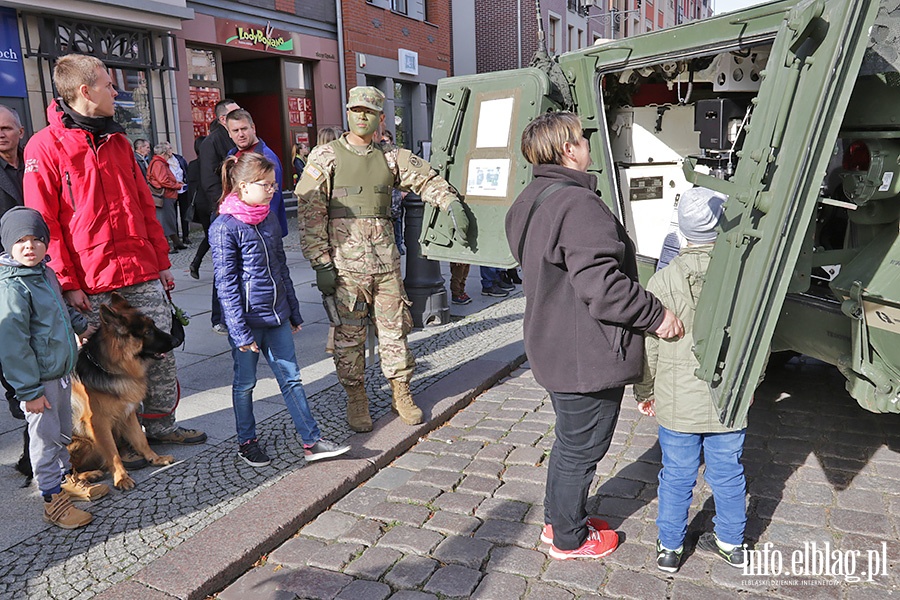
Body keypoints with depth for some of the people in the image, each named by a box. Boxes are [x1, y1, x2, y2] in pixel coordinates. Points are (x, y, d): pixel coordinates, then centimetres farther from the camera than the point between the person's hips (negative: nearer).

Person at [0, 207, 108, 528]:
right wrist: (30, 391, -22)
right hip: (39, 381, -8)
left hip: (61, 372, 8)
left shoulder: (46, 273, 6)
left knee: (63, 432, 21)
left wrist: (81, 325, 30)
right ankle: (53, 501, 16)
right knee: (46, 438, 3)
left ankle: (66, 480, 39)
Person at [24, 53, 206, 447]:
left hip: (143, 273, 6)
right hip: (92, 285, -5)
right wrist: (68, 282, -12)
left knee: (161, 351, 8)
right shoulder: (46, 146, -5)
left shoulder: (117, 141, 14)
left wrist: (161, 261, 14)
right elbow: (44, 223, -8)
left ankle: (160, 424, 25)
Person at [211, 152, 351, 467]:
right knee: (245, 383, 10)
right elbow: (226, 285, -14)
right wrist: (241, 331, -16)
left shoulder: (270, 219, 7)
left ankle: (312, 441, 13)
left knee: (291, 379, 8)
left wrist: (293, 312, 17)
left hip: (276, 316, 6)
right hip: (247, 319, -6)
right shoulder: (224, 228, -13)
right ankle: (247, 443, 28)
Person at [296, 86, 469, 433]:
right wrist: (321, 263, -10)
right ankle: (356, 400, 18)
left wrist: (453, 204, -7)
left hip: (386, 259, 3)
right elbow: (310, 213, -4)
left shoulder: (391, 156, 11)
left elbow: (427, 180, 12)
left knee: (394, 328, 8)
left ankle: (401, 393, 23)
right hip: (345, 261, -3)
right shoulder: (326, 156, 1)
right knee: (349, 335, 3)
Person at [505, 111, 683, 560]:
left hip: (554, 348, 10)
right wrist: (656, 315, -17)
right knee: (580, 448, 9)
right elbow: (601, 285, -30)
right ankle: (569, 539, 29)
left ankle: (556, 519, 43)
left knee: (570, 440, 26)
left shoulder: (530, 201, 9)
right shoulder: (579, 205, -25)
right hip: (587, 355, -10)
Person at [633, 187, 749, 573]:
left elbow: (648, 345, -8)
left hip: (678, 402, -2)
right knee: (728, 474, 18)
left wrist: (644, 392, 6)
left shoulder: (663, 282, -13)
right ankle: (732, 543, 36)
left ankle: (670, 548, 27)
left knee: (677, 476, 12)